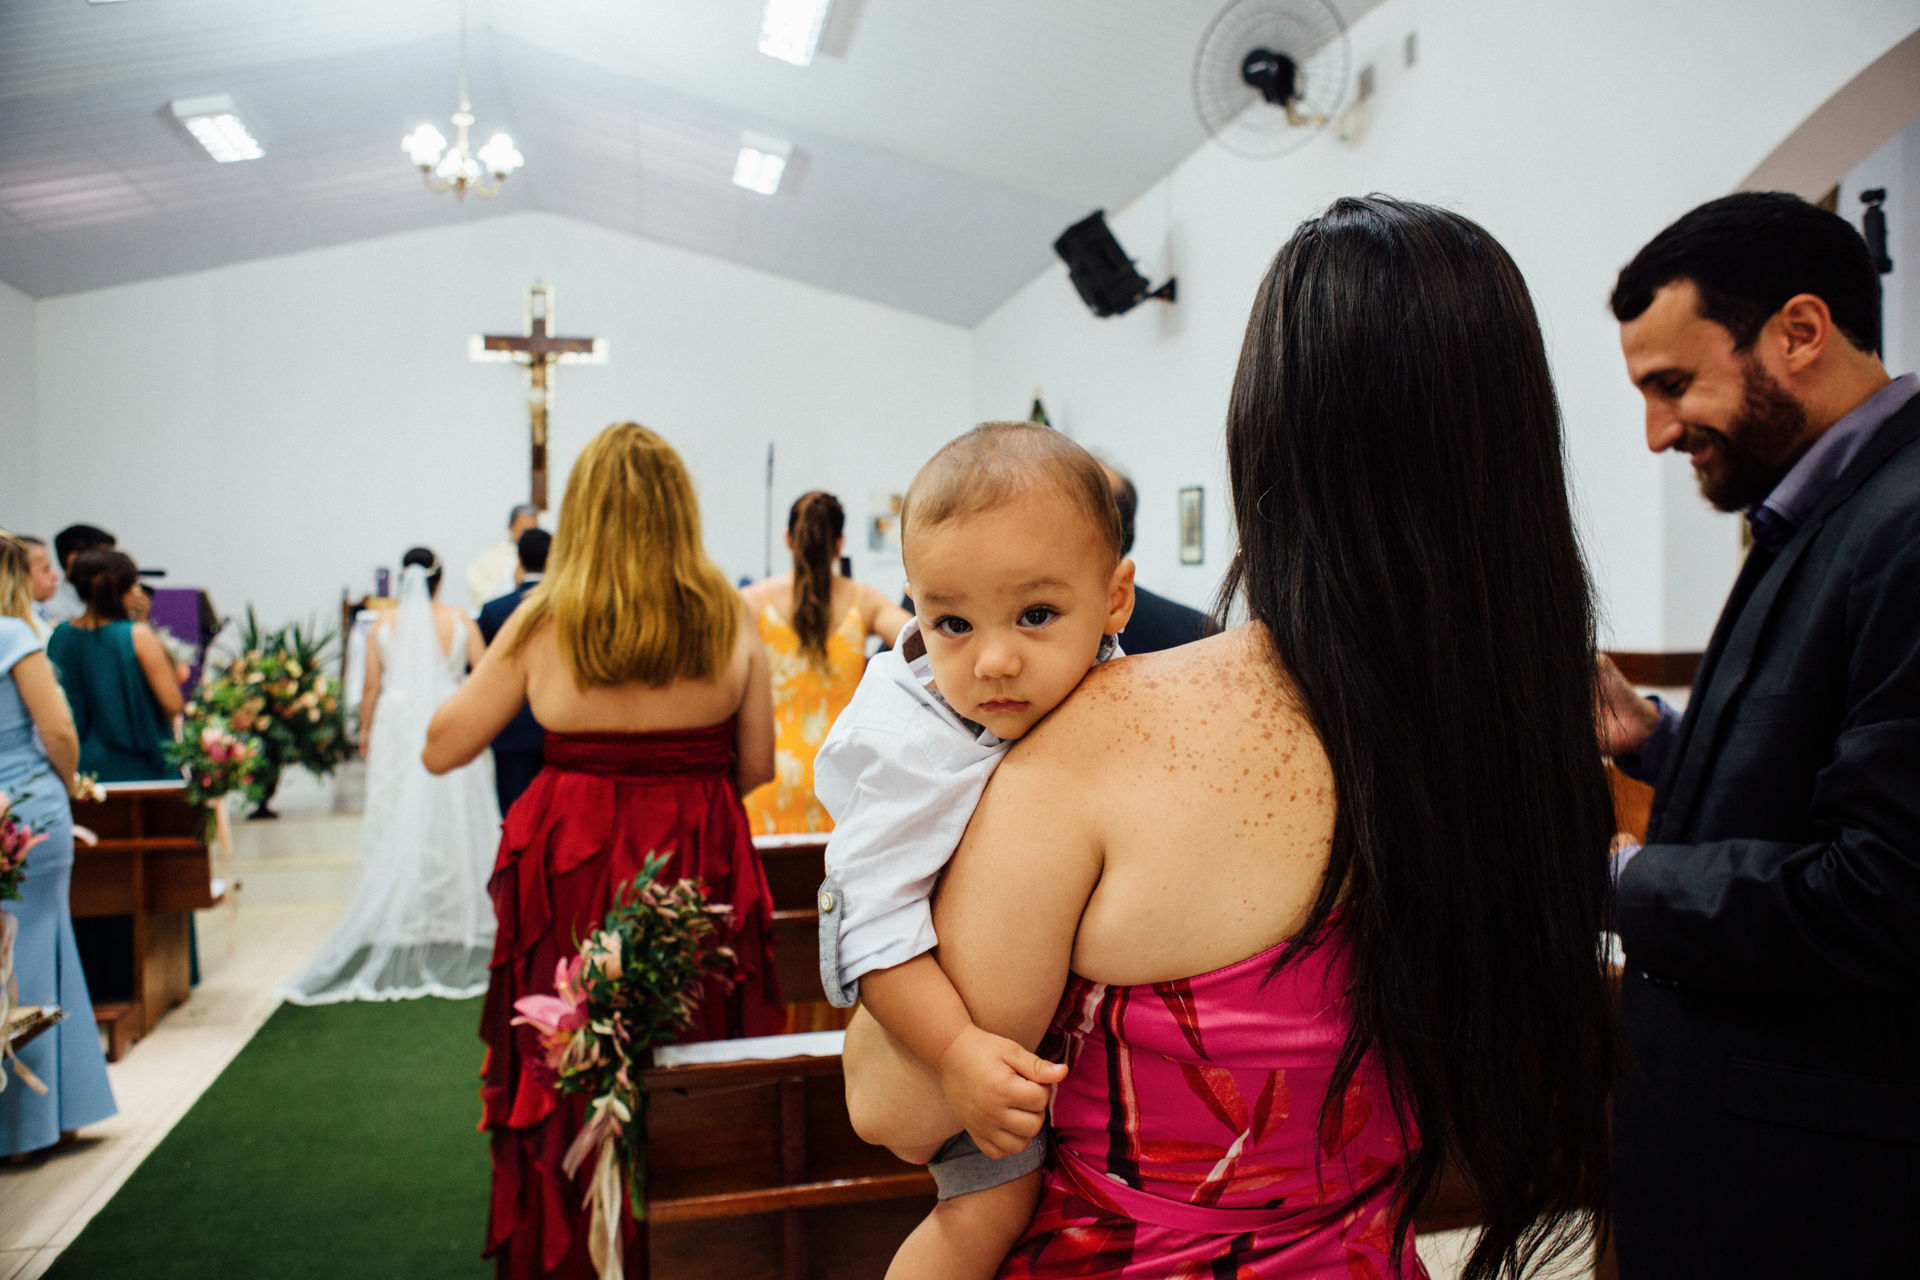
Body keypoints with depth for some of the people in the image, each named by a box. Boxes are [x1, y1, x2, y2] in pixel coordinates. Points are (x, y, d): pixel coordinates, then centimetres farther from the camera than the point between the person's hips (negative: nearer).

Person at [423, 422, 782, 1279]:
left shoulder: (543, 622, -7)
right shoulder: (729, 621, -4)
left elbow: (441, 749, 1)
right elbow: (756, 769, 2)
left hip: (571, 872, 0)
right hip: (700, 873, 1)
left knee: (570, 1083, 15)